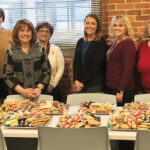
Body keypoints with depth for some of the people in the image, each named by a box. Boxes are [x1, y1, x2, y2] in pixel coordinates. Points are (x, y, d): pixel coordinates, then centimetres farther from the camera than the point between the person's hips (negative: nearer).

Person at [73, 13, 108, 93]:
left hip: (95, 85, -5)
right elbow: (76, 62, 7)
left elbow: (97, 65, -11)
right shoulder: (80, 42, 12)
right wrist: (76, 80, -7)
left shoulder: (101, 42, -4)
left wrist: (83, 82, -12)